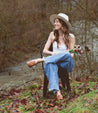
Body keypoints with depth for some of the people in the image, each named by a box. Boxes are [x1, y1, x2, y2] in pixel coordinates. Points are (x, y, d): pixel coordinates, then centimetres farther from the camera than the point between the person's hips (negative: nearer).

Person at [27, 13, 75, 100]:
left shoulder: (70, 37, 3)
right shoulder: (53, 34, 13)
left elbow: (71, 54, 1)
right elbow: (45, 50, 11)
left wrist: (59, 54, -18)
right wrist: (53, 53, -12)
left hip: (66, 64, -1)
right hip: (54, 61, 1)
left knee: (67, 55, -38)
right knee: (51, 64, -38)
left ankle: (39, 60, -30)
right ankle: (57, 91, -55)